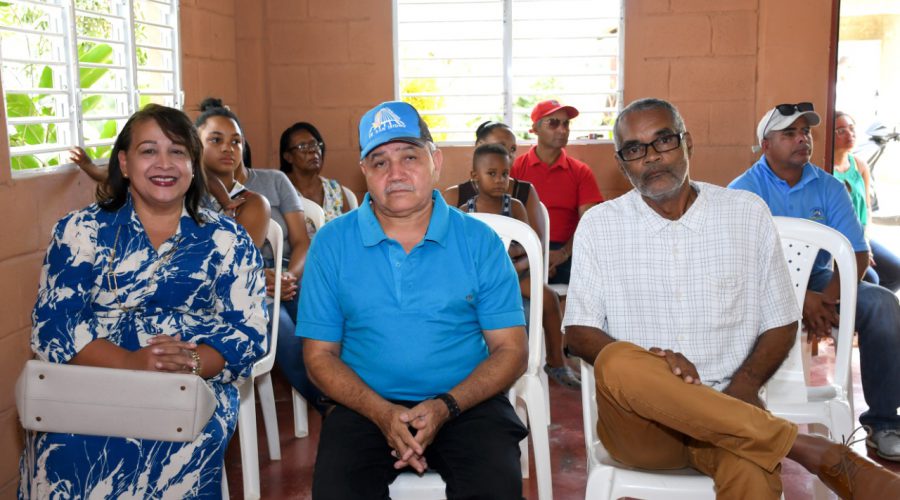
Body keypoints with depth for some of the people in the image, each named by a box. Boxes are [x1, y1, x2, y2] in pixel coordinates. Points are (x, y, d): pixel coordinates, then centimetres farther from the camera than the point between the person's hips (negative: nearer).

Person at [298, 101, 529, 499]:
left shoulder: (479, 242, 1)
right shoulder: (331, 244, 3)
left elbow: (511, 351, 1)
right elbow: (320, 354, 3)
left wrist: (445, 406, -16)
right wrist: (382, 412, -14)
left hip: (466, 403, 0)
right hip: (367, 405, 0)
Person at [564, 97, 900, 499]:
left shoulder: (748, 213, 7)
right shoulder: (598, 225, 5)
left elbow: (780, 323, 10)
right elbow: (579, 331, 2)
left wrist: (744, 384, -11)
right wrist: (645, 364, -19)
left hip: (727, 411, -3)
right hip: (637, 418, 3)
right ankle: (814, 453, -27)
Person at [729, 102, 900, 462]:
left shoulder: (829, 188, 7)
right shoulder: (744, 189, -4)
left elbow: (857, 254, -1)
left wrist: (828, 299, -21)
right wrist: (800, 300, -25)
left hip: (818, 282, 4)